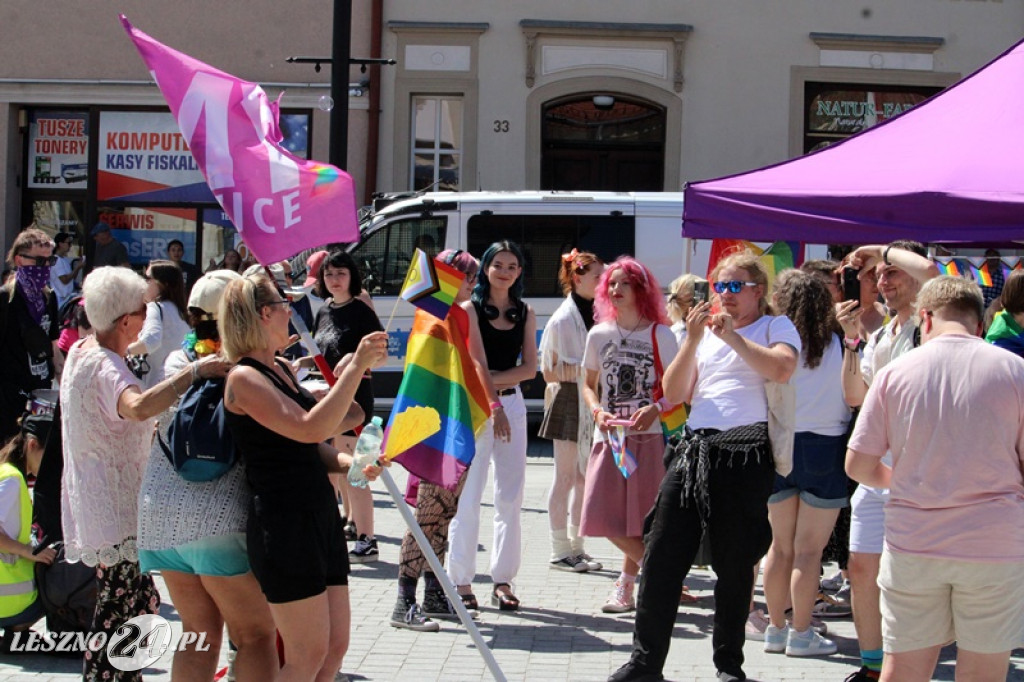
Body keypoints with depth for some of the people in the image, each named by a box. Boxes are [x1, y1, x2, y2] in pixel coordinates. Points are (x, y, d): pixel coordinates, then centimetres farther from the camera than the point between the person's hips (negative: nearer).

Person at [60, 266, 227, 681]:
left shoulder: (82, 352, 11)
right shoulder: (106, 369, -21)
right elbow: (138, 407, -44)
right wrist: (195, 371, -40)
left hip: (97, 503, 10)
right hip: (116, 511, -10)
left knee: (135, 603, 15)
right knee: (122, 613, -7)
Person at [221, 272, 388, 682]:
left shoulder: (282, 369, 16)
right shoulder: (244, 378, -11)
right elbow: (309, 429, -24)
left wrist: (349, 463, 2)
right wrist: (356, 366, -23)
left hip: (321, 517, 9)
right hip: (283, 524, -9)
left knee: (335, 648, 9)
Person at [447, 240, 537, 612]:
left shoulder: (525, 313, 10)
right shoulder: (471, 308, -1)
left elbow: (529, 368, 4)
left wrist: (492, 379, -9)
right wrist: (493, 404, -14)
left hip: (512, 403, 4)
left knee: (510, 498, 4)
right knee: (468, 498, -4)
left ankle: (503, 580, 11)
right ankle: (461, 580, 3)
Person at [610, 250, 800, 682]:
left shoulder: (776, 326, 7)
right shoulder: (704, 331, 20)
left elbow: (782, 370, -15)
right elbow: (674, 394, 11)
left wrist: (732, 336, -10)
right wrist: (692, 340, 1)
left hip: (744, 452, -5)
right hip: (693, 448, 5)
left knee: (734, 564, 3)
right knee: (661, 556, 1)